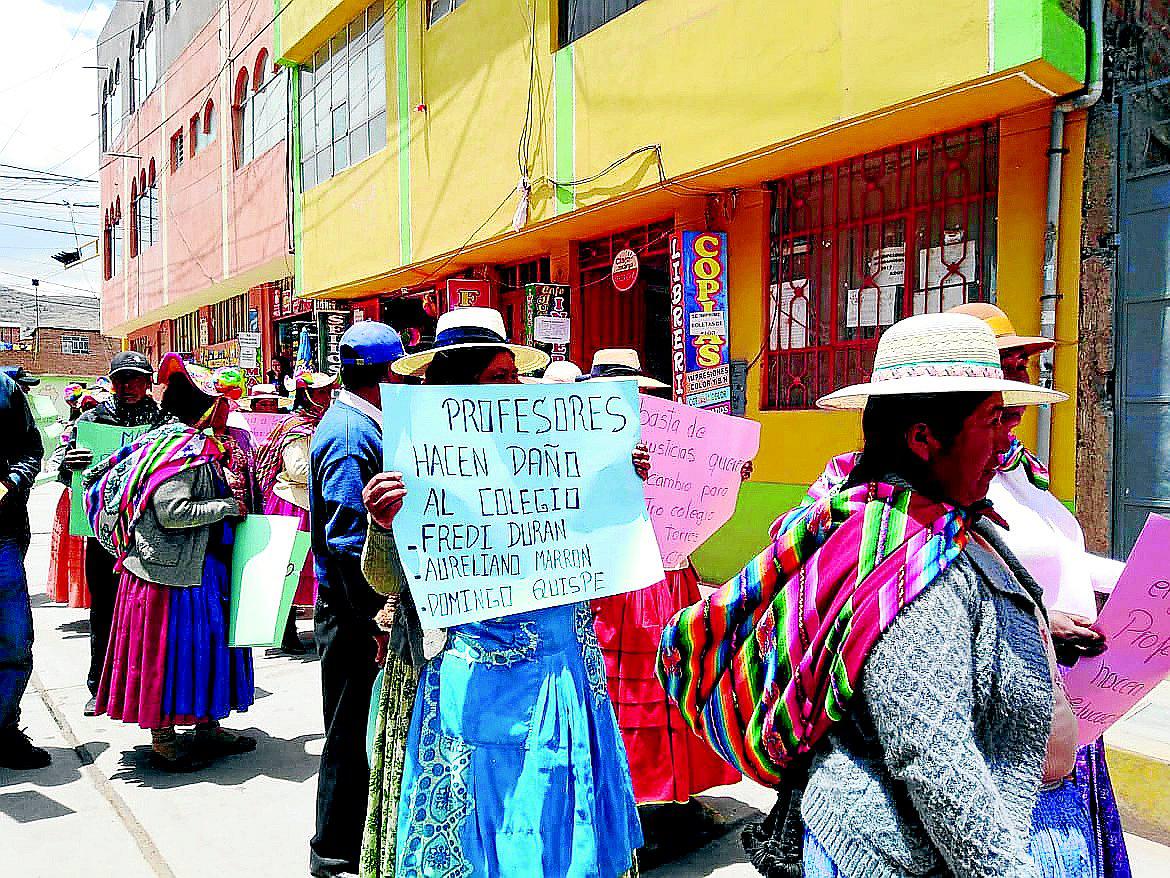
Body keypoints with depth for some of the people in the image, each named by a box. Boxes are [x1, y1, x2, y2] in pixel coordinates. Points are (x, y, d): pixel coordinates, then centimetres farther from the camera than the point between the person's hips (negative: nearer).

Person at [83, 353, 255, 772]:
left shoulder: (197, 445, 12)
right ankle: (163, 737, 14)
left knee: (204, 641, 15)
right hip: (171, 568, -10)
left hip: (198, 565, 10)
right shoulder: (180, 449, -18)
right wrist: (227, 507, -18)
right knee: (169, 646, 1)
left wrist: (228, 500, 11)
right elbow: (173, 512, -26)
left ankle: (206, 725, 26)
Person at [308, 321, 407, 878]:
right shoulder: (354, 434, -20)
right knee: (351, 731, 3)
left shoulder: (353, 422, 13)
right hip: (354, 609, -10)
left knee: (357, 726, 21)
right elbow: (349, 539, -25)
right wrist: (378, 616, -22)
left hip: (352, 605, 10)